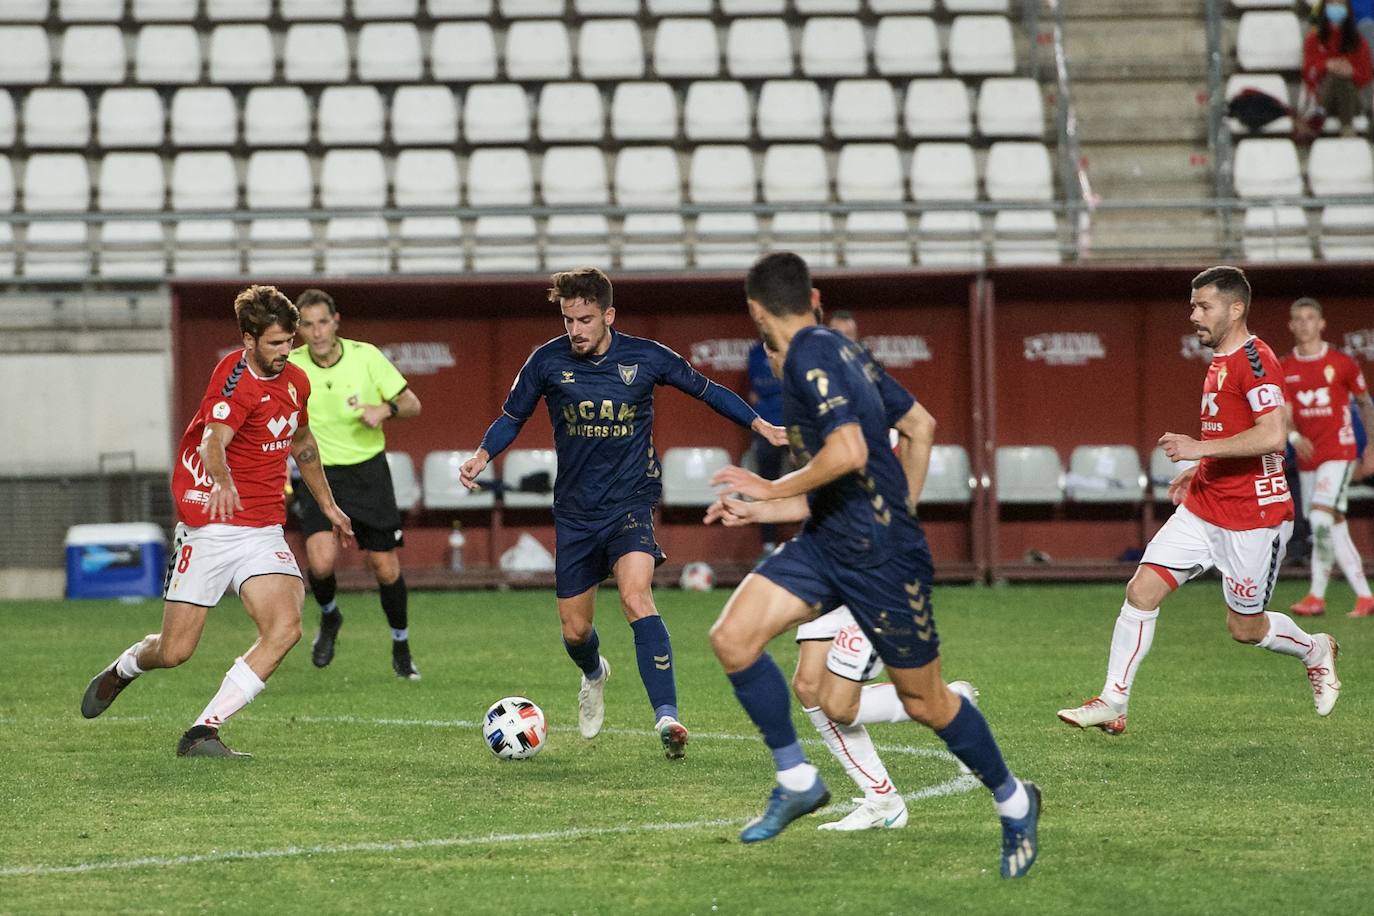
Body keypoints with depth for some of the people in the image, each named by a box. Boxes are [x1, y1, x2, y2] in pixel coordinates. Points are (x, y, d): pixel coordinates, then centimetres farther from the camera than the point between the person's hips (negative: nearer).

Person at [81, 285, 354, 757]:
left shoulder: (295, 381, 8)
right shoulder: (234, 379, -17)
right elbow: (213, 440, -35)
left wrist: (328, 505, 37)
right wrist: (222, 483, -56)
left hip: (263, 532, 6)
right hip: (209, 528, -6)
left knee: (285, 628, -19)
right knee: (174, 651, -1)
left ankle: (203, 732, -14)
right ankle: (122, 669, 37)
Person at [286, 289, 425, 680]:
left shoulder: (366, 356, -9)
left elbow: (412, 404, -1)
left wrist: (386, 409, -21)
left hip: (368, 471, 0)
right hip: (319, 475, 0)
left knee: (386, 569, 0)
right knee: (321, 562, -21)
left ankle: (401, 648, 24)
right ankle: (329, 617, 13)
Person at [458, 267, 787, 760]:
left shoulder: (646, 357, -7)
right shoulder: (547, 361, -5)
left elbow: (706, 389, 8)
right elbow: (512, 417, 9)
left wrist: (760, 425, 2)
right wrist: (482, 455, -8)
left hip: (631, 500, -2)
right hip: (575, 510, 3)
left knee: (635, 595, -28)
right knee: (574, 631, 7)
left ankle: (666, 716, -33)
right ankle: (594, 675, 46)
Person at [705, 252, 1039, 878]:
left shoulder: (811, 357, -18)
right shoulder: (839, 351, 9)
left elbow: (849, 452, -30)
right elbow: (918, 427, 17)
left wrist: (773, 491, -18)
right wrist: (901, 507, 26)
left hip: (881, 557, -9)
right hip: (825, 543, 9)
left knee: (924, 702, 6)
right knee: (732, 638, -7)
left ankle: (1014, 802, 27)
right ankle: (796, 782, 5)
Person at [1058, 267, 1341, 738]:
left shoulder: (1254, 359, -16)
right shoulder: (1221, 360, 14)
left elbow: (1272, 435, -27)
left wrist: (1199, 448, -24)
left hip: (1254, 515, -9)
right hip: (1203, 508, 9)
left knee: (1246, 628, 5)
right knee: (1142, 589, -4)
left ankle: (1315, 650, 34)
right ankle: (1113, 700, -1)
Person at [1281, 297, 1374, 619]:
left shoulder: (1341, 363, -2)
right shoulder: (1284, 369, 6)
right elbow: (1284, 412, -2)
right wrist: (1294, 436, -24)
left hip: (1338, 451, -5)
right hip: (1306, 457, 5)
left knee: (1321, 515, -21)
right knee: (1334, 529, 7)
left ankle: (1317, 596, -19)